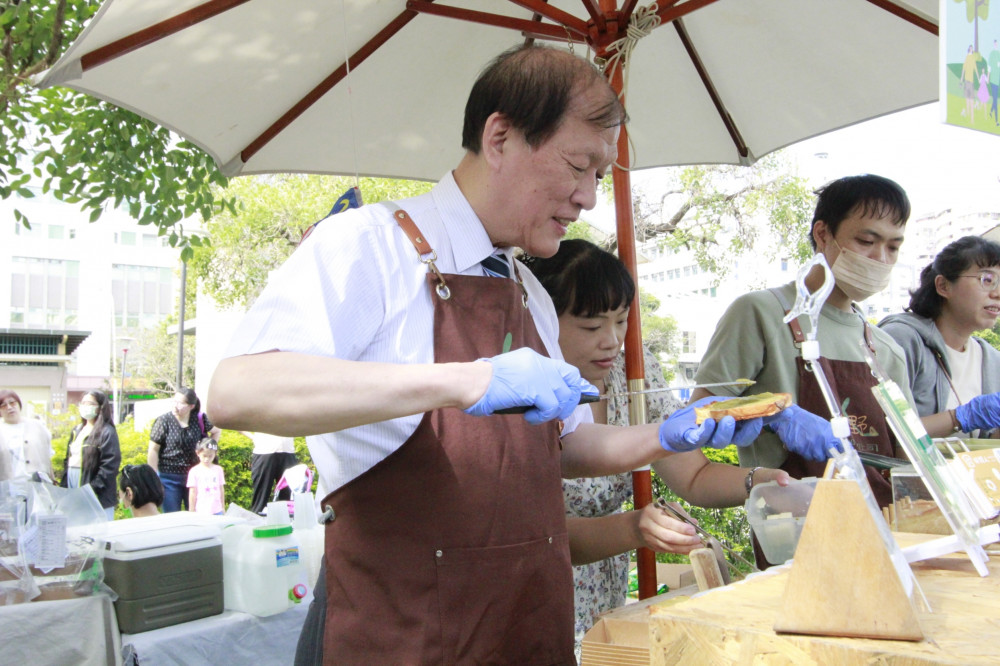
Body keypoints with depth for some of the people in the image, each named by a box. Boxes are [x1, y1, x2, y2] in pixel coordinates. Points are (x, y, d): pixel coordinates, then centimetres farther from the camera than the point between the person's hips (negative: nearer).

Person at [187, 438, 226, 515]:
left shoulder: (218, 469, 7)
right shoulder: (194, 471, -2)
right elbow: (192, 492, 0)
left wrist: (223, 507, 15)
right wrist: (192, 511, 1)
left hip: (217, 511, 3)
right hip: (201, 512, -3)